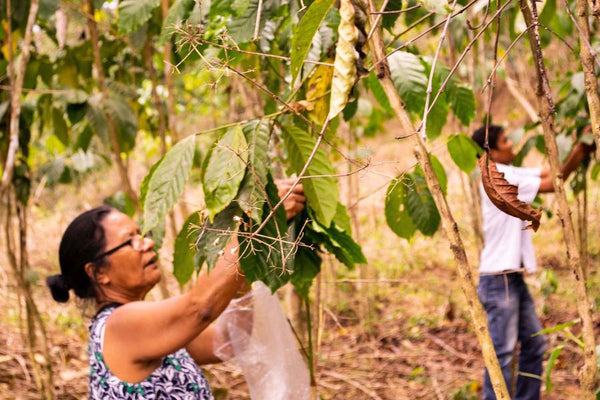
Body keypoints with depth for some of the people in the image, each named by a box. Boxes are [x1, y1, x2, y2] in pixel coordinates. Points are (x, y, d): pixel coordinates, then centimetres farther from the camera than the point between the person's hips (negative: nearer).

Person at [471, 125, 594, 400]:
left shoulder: (510, 174, 12)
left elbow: (550, 173, 7)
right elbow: (551, 184, -14)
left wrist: (580, 151, -6)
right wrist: (578, 153, -7)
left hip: (513, 278, 10)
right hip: (499, 280, -10)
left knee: (534, 344, 14)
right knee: (503, 353, -7)